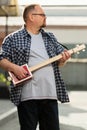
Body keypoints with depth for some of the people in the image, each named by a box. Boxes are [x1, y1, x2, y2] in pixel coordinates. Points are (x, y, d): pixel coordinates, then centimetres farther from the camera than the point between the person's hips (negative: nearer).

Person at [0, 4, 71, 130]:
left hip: (50, 94, 4)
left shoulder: (50, 38, 20)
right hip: (27, 95, -4)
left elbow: (59, 62, 22)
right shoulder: (12, 39, 4)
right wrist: (14, 67, -16)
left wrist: (64, 58, -1)